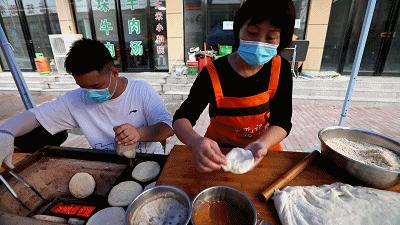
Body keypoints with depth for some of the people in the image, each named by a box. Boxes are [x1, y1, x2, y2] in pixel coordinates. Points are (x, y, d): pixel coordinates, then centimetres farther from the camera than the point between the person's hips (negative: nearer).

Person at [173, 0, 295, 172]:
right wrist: (195, 141, -36)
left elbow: (281, 121, -8)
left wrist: (261, 144, -27)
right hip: (219, 153, -3)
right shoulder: (213, 74, -16)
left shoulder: (280, 70, -9)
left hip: (264, 153, 4)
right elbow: (181, 118, -16)